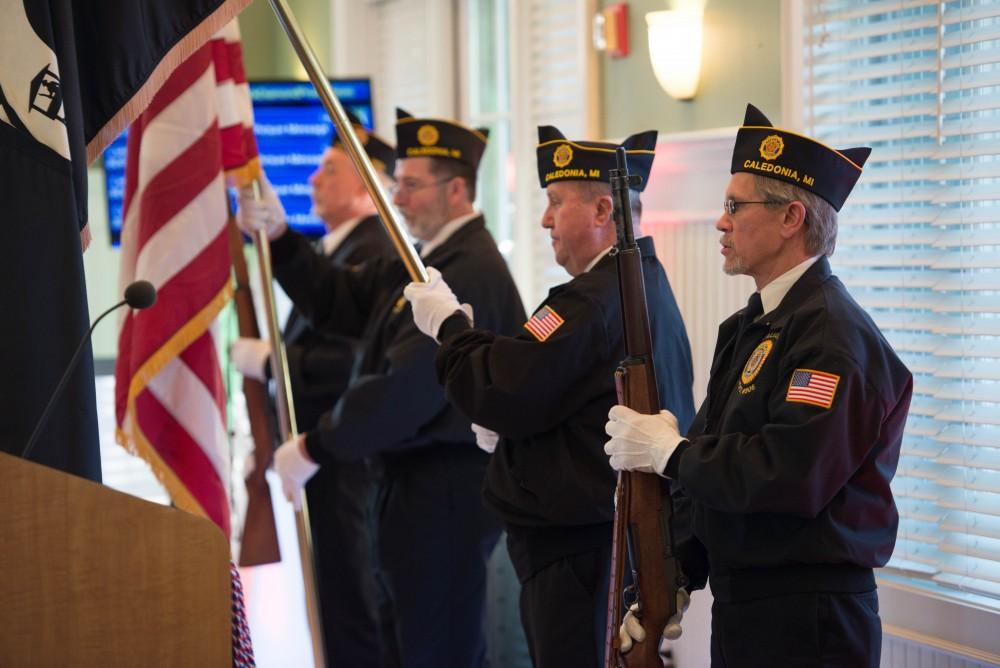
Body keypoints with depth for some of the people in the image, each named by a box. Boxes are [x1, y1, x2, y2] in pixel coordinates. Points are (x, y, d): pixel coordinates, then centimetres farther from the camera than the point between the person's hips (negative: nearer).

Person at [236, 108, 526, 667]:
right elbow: (338, 302, 13)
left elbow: (406, 387, -26)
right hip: (421, 480, 10)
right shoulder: (427, 261, 13)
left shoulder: (470, 273, -21)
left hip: (447, 492, -10)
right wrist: (280, 239, 1)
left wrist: (314, 449, -20)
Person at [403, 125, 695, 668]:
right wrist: (509, 428, 10)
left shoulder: (593, 300, -20)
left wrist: (449, 325, -5)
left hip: (577, 550, -11)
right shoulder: (650, 287, 14)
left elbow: (501, 393, -21)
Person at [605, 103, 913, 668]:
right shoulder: (746, 328, 13)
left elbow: (790, 477, -28)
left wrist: (671, 451, -15)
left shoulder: (834, 334, -17)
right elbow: (713, 470, 13)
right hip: (739, 610, 9)